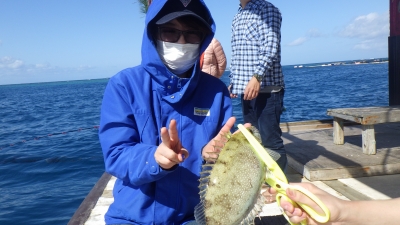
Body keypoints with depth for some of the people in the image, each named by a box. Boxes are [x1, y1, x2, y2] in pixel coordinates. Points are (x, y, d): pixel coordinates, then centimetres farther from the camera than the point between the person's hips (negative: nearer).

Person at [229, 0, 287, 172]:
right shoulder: (237, 17, 20)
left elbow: (271, 48, -13)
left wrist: (257, 77, -24)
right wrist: (233, 81, 15)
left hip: (266, 88, -7)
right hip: (245, 88, 7)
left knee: (270, 140, -6)